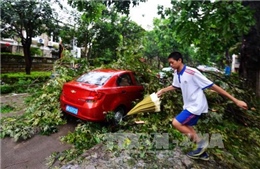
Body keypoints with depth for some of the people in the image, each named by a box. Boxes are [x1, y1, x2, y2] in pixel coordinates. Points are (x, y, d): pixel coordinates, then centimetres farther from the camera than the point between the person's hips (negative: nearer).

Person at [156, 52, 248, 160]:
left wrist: (235, 100, -20)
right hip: (189, 105, 9)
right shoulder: (176, 73, -1)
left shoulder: (192, 73, -26)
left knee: (176, 123, -13)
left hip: (196, 106, -9)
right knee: (186, 127, 17)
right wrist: (162, 90, 13)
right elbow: (174, 86, 22)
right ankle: (202, 152, 35)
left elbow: (212, 86, -23)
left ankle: (201, 142, 5)